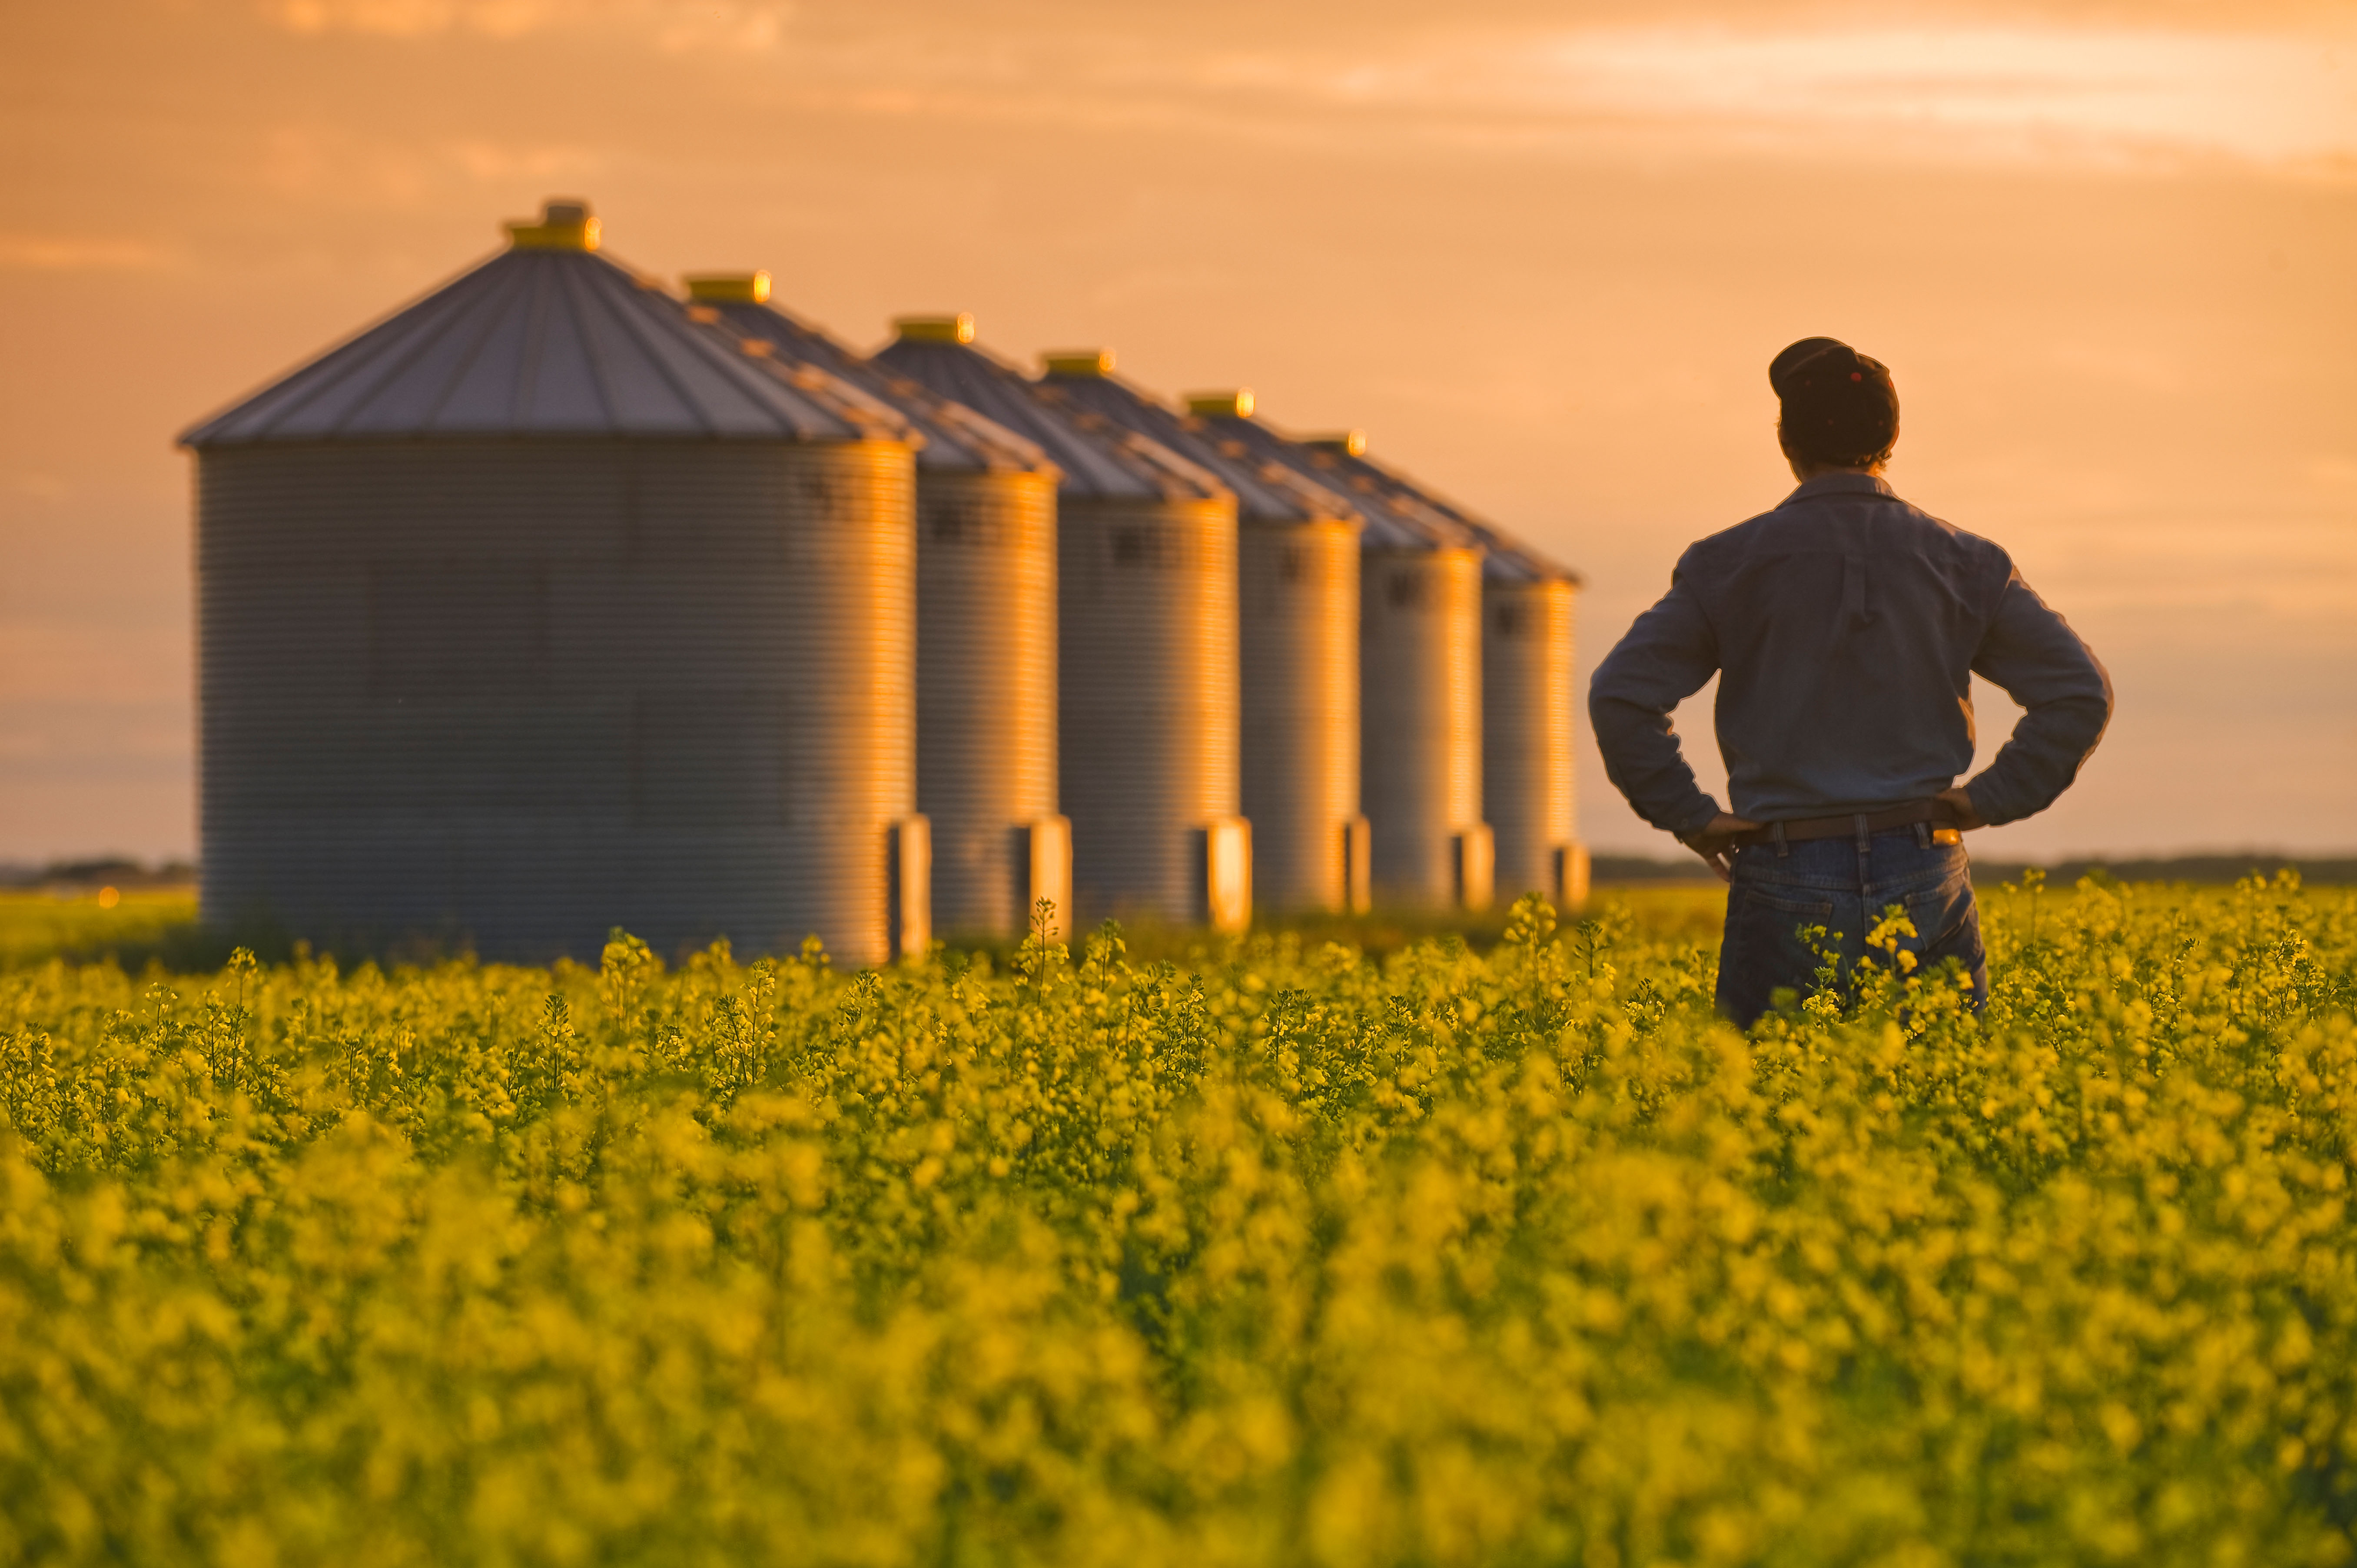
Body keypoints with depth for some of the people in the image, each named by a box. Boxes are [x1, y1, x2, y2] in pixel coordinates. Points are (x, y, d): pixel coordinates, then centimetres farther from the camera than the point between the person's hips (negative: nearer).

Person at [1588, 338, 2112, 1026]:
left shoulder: (1729, 566, 0)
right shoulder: (1962, 563, 5)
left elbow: (1618, 697, -10)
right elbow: (2082, 693, 1)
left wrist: (1688, 814, -1)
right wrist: (1993, 799, 4)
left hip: (1788, 887, -1)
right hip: (1923, 881, 1)